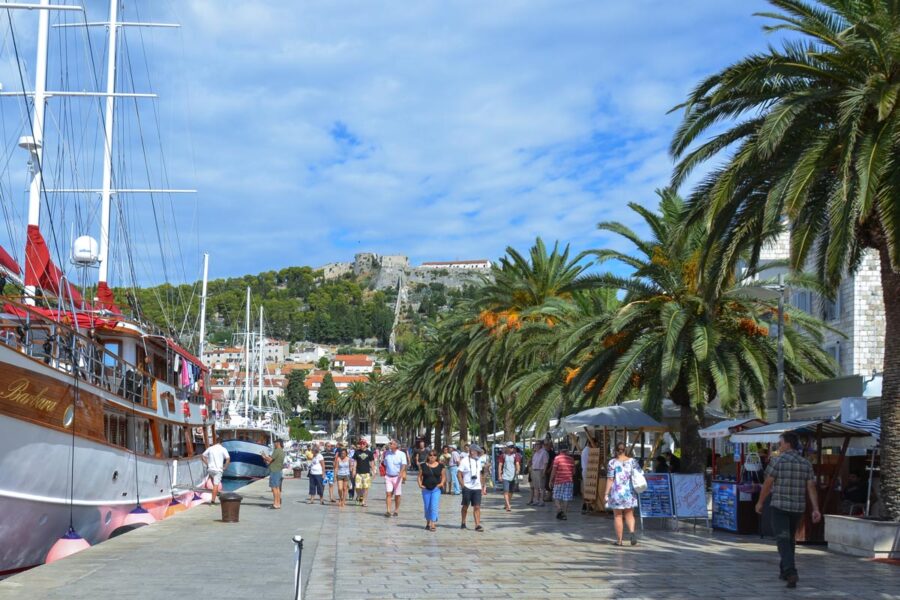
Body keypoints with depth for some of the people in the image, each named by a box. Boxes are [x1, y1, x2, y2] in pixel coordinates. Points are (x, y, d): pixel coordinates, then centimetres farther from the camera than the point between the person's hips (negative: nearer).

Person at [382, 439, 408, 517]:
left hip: (397, 476, -2)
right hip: (388, 476, 2)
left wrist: (401, 473, -34)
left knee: (397, 495, 5)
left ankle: (396, 510, 20)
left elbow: (404, 465, -18)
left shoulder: (401, 454, -6)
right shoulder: (387, 453, 7)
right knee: (388, 493, -9)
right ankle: (388, 511, -13)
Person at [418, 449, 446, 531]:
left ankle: (433, 524, -13)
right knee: (427, 507, 10)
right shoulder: (423, 466, 4)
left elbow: (443, 476, 10)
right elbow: (420, 476, 8)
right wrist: (420, 484, -6)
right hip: (426, 489, 2)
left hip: (436, 489, -2)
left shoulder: (440, 466, 4)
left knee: (434, 506, -12)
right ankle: (428, 522, 25)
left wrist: (442, 483, -7)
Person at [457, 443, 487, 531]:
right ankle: (463, 523, 23)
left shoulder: (479, 461, 10)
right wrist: (463, 485, -12)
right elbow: (459, 474, -6)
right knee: (465, 506, 8)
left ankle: (478, 525, -6)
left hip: (477, 488, 4)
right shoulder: (464, 461, -6)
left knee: (477, 507, -3)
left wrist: (483, 486, 14)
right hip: (467, 488, -4)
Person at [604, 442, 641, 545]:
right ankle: (632, 531, -11)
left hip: (617, 492, -2)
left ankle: (619, 540, 9)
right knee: (629, 515, 15)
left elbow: (610, 479, -10)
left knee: (618, 516, 7)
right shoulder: (632, 461, 1)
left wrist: (607, 493, -5)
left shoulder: (612, 462, -7)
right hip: (630, 493, 2)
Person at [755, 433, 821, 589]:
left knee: (783, 540, -8)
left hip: (780, 506, -5)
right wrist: (816, 509, -2)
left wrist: (760, 502, 7)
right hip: (798, 507, 5)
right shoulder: (806, 464, 5)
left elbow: (768, 484, -6)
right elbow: (811, 488, 0)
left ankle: (791, 572, -25)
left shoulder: (777, 461, -8)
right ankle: (785, 571, 29)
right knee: (790, 539, 20)